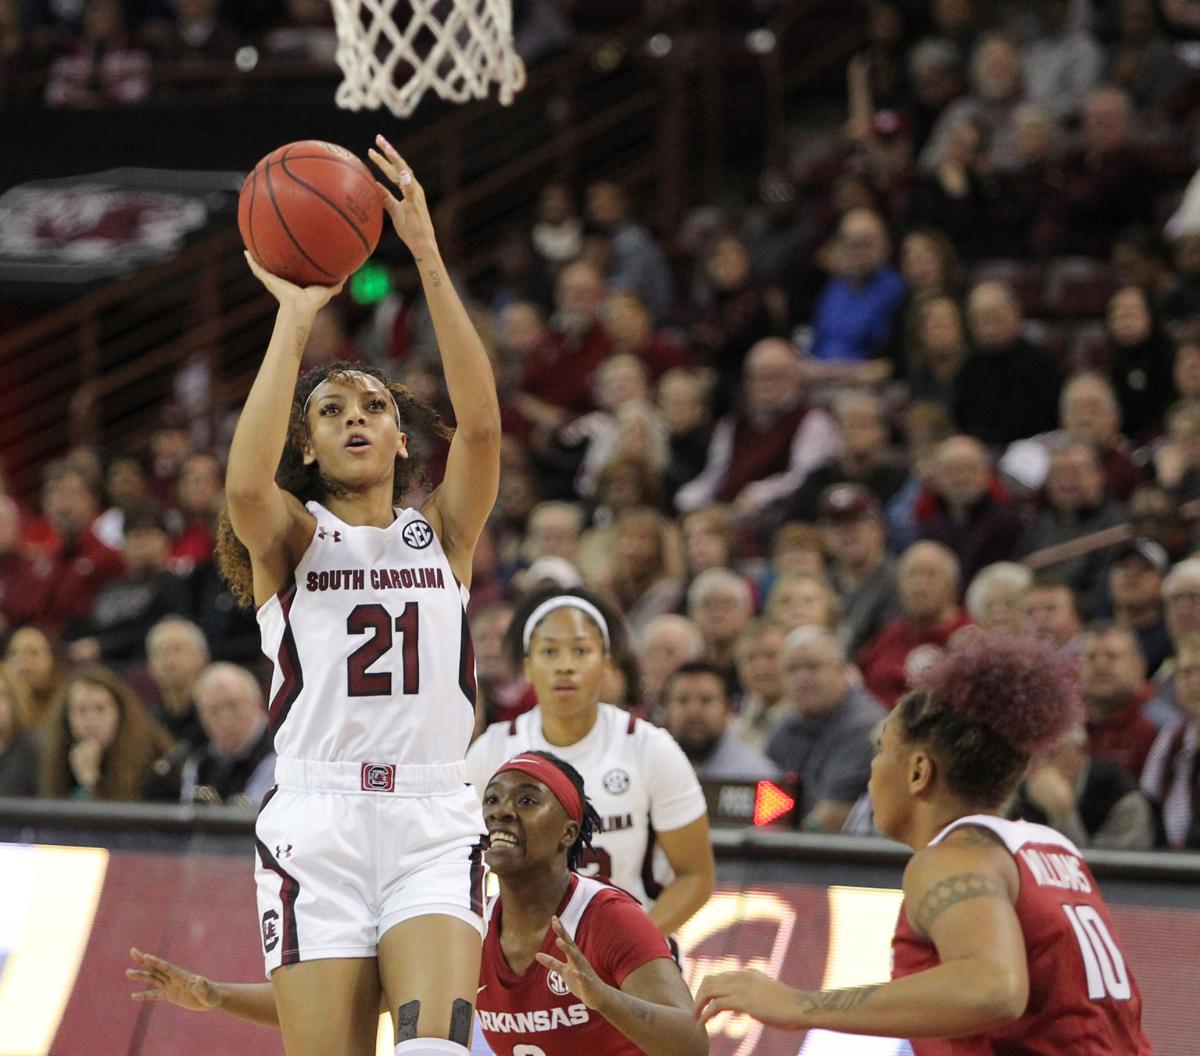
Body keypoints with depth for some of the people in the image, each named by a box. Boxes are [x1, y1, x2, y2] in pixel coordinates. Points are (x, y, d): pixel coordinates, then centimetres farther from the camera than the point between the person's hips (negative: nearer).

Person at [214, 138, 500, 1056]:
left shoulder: (444, 531, 12)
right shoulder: (290, 540, 9)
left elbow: (480, 425, -6)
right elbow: (246, 484, -15)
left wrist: (428, 256, -13)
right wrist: (295, 319, -12)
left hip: (433, 824, 1)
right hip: (317, 825, 0)